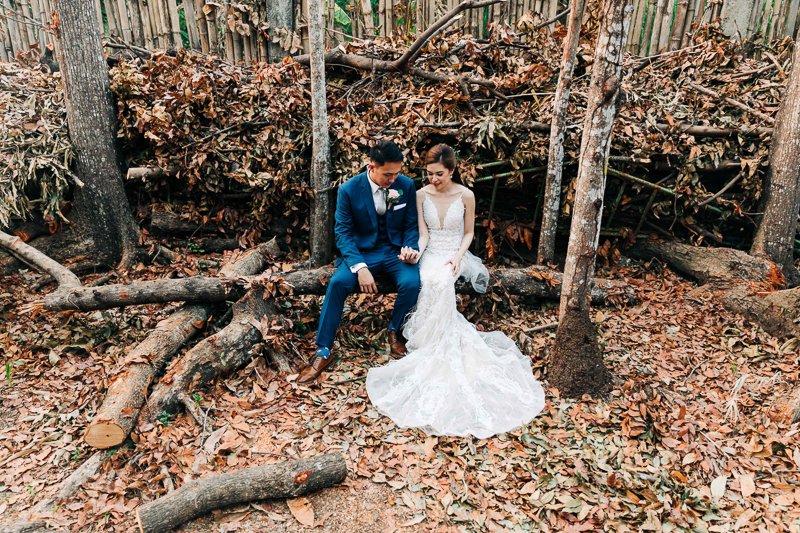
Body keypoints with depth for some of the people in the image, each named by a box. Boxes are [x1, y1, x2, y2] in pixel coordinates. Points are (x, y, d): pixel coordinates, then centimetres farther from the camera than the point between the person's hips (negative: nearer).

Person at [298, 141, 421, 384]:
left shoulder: (406, 185, -4)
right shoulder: (349, 190, -10)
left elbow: (411, 225, 7)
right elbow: (343, 232, -10)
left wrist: (410, 248, -15)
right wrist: (360, 267, -24)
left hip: (395, 250, 1)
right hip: (362, 252, -1)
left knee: (411, 283, -29)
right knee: (338, 282, -28)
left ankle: (395, 331, 2)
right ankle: (323, 351, -15)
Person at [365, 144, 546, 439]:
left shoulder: (465, 195, -2)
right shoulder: (422, 195, 2)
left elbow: (468, 233, 5)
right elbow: (423, 235, -1)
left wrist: (458, 257, -12)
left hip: (454, 255, -1)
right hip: (431, 254, 2)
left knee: (439, 282, -33)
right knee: (431, 283, -32)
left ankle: (437, 355, -22)